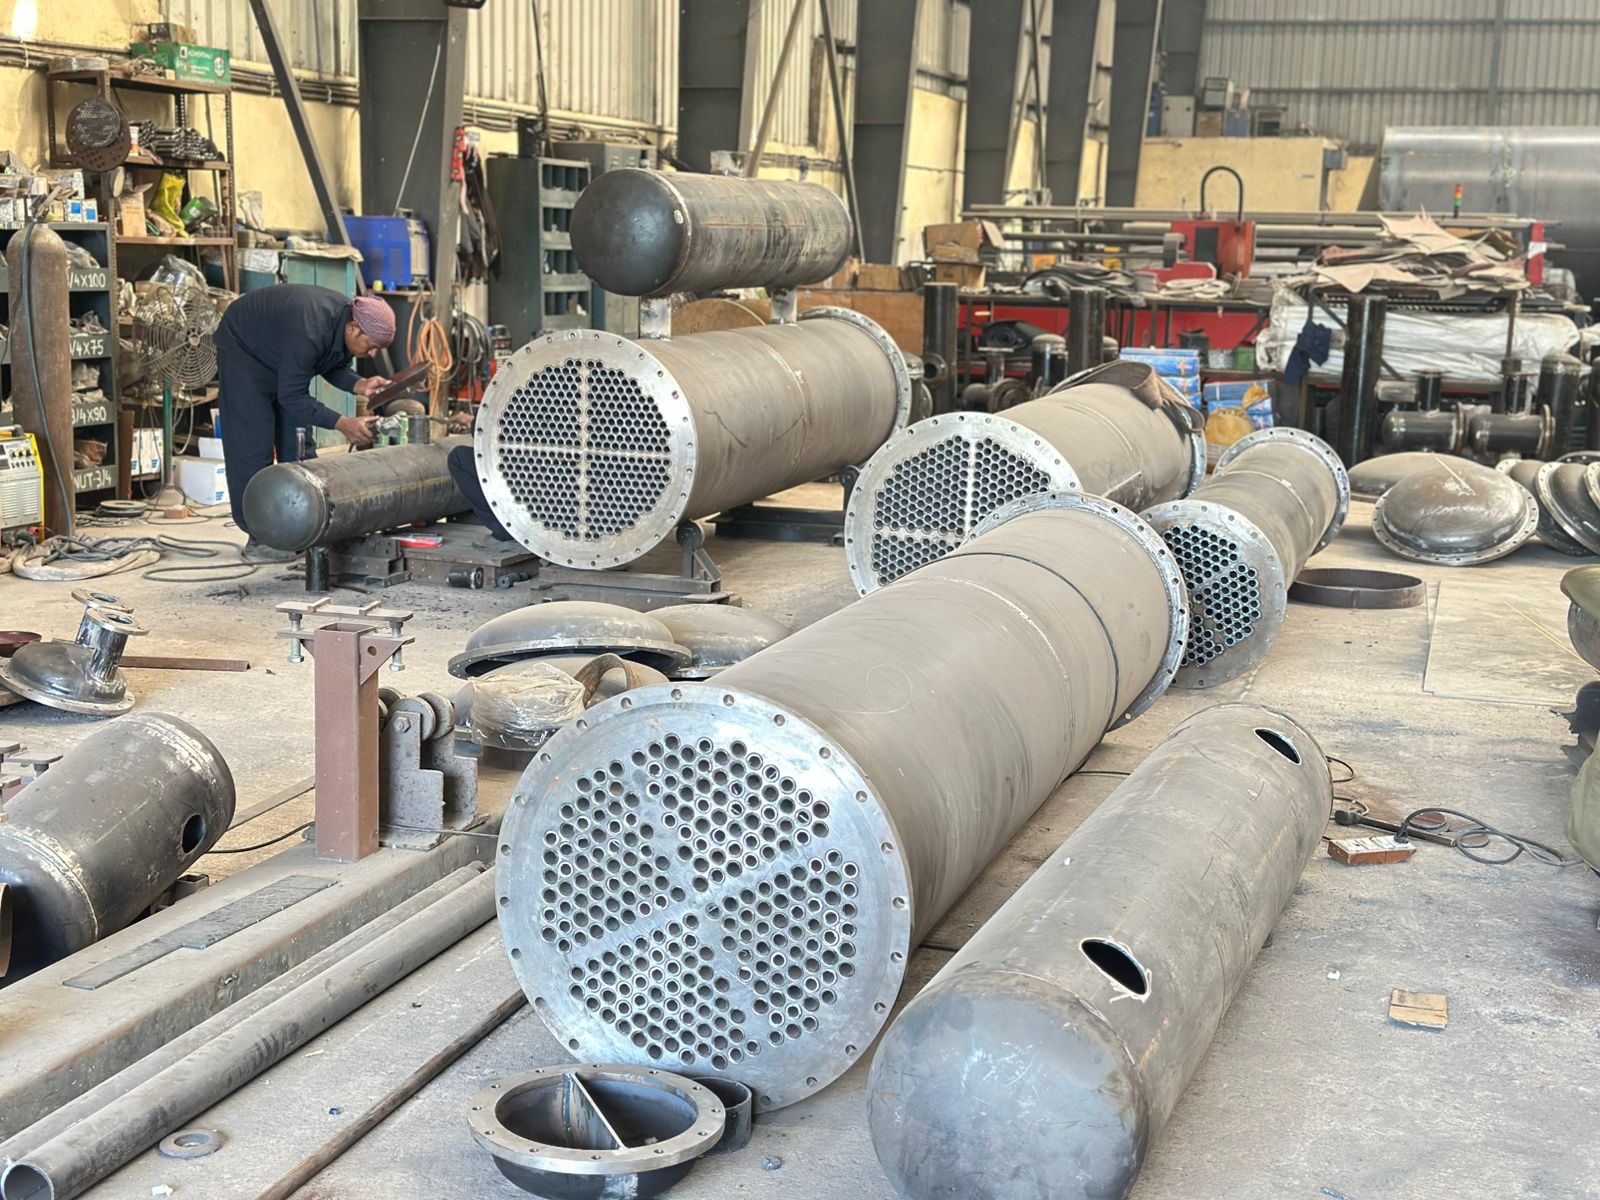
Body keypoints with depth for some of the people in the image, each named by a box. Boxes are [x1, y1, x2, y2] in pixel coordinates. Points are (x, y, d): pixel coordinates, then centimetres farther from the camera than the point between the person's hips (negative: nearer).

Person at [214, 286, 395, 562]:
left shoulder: (347, 321, -15)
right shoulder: (310, 332, -40)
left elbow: (334, 368, 1)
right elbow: (292, 397, -35)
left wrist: (360, 385, -19)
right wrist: (343, 424, -39)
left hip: (279, 357, 8)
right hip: (244, 347, -8)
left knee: (297, 442, 3)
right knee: (254, 443, -11)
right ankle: (258, 539, -9)